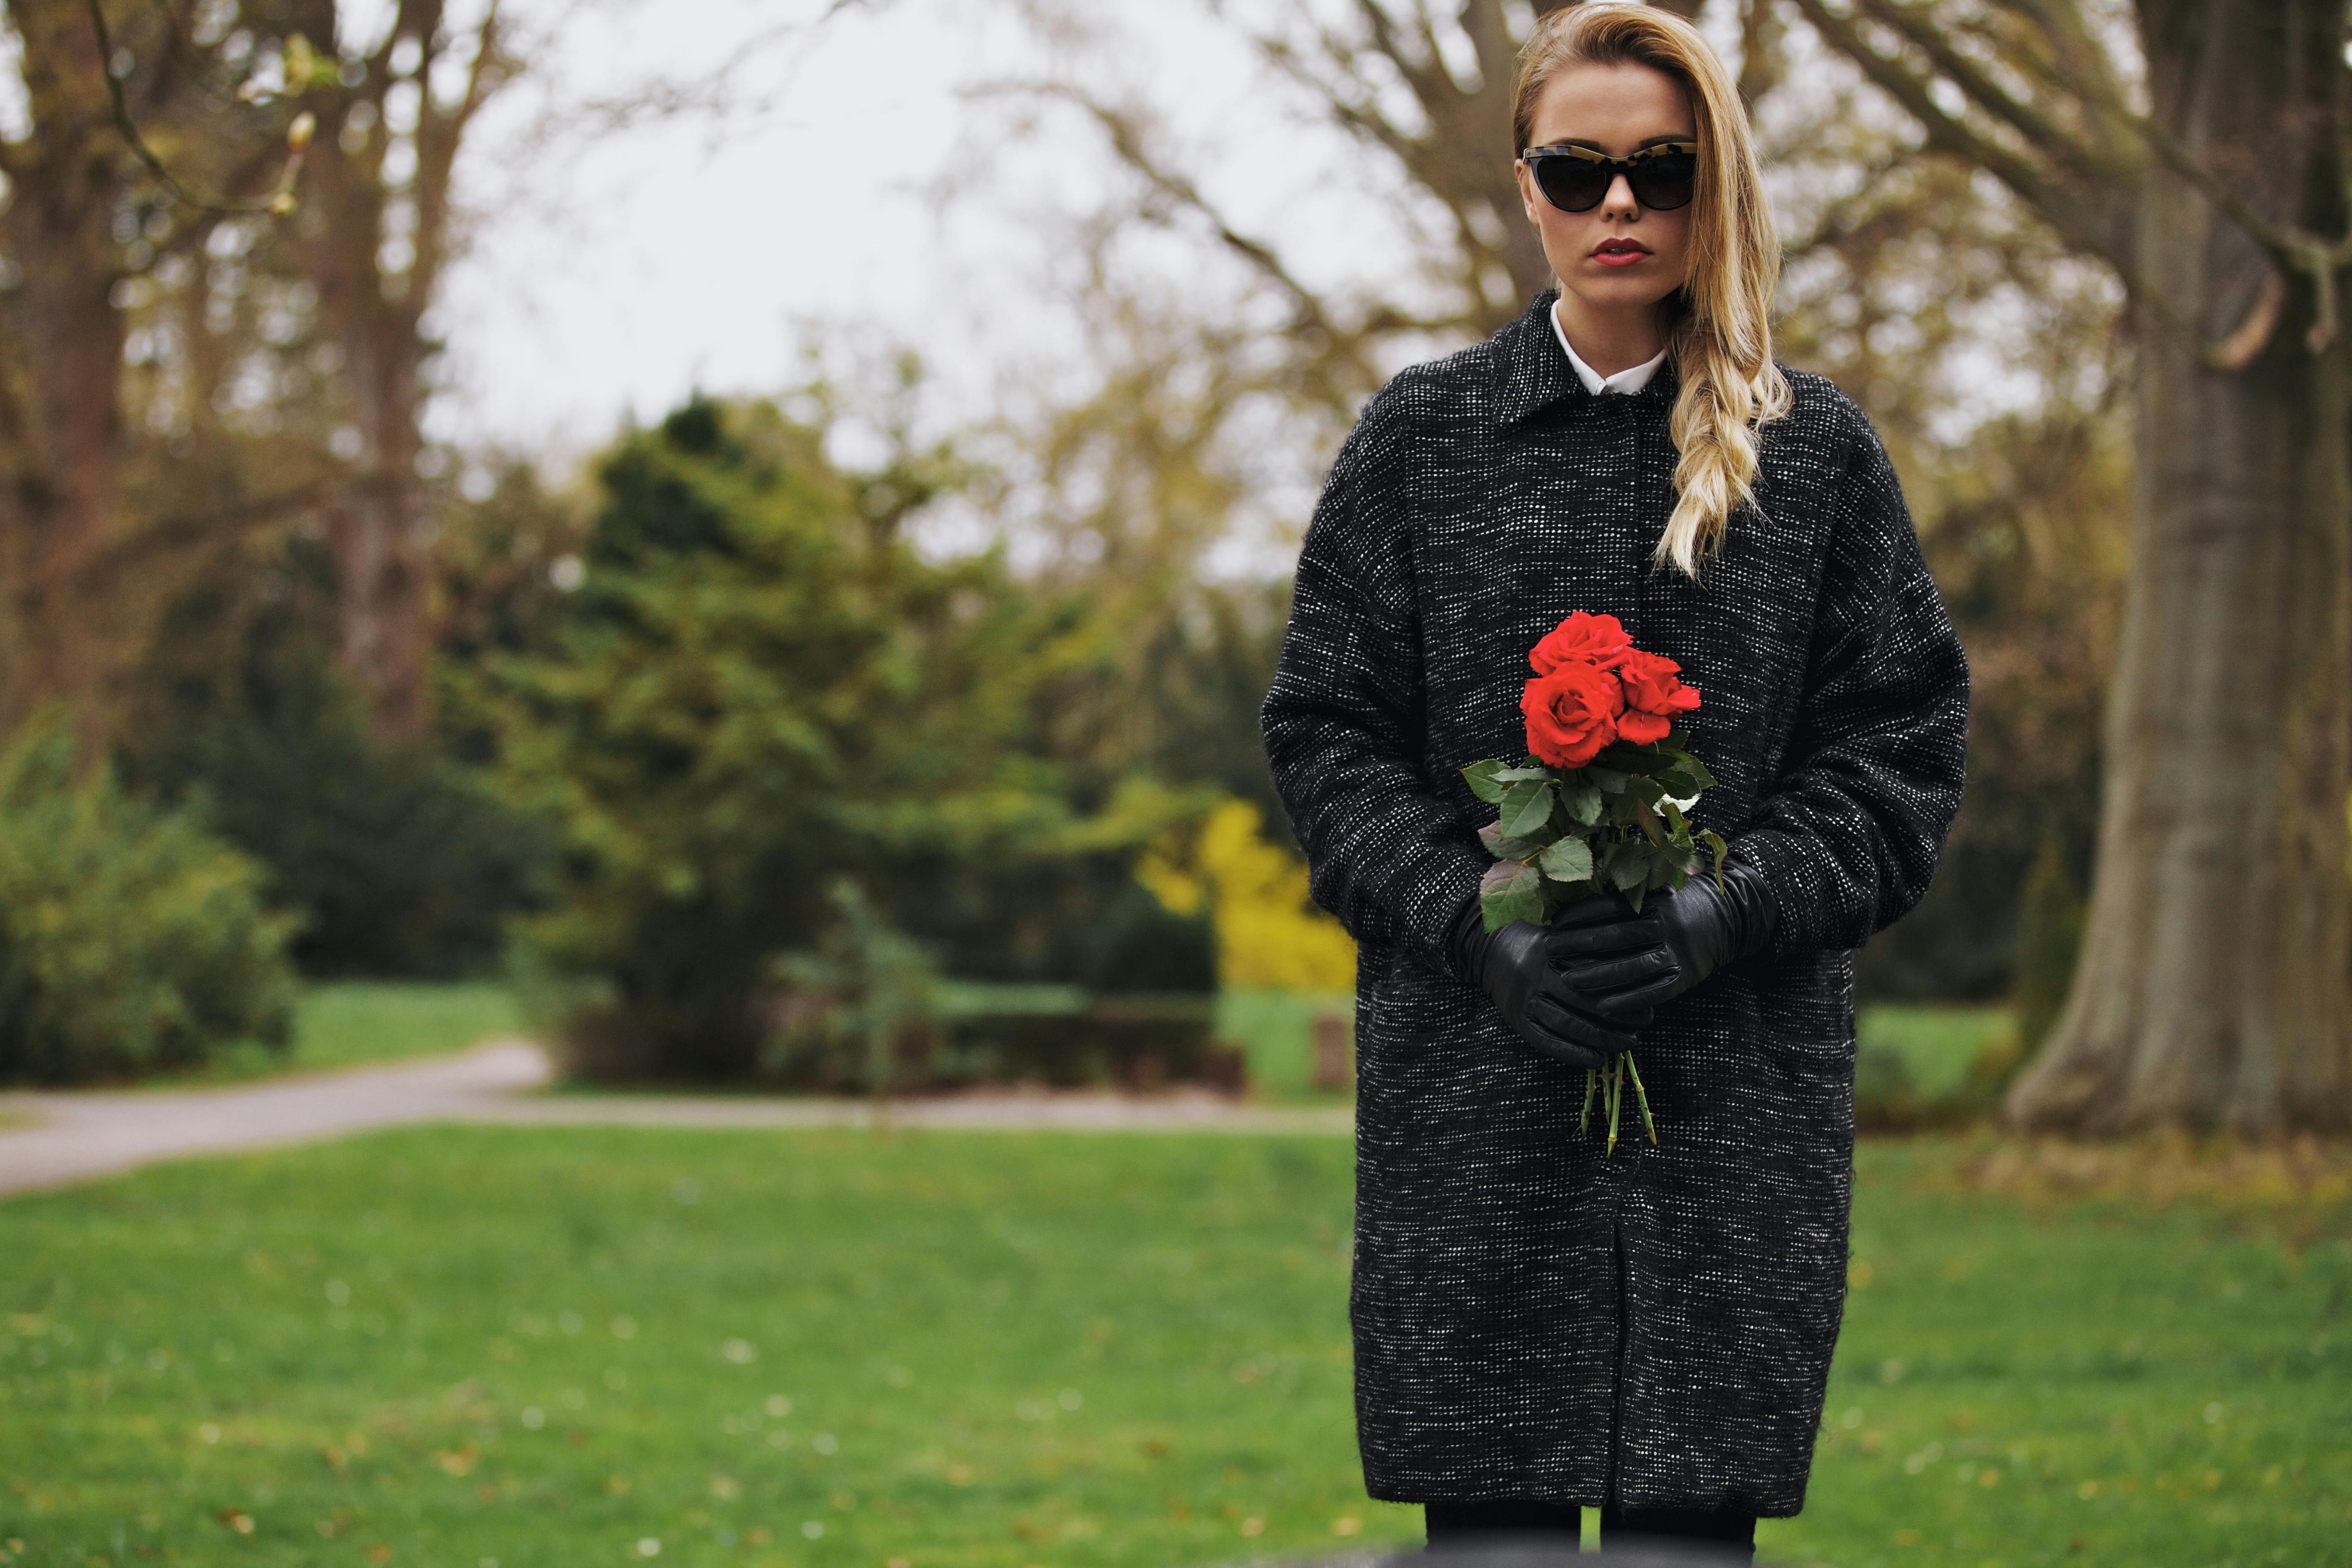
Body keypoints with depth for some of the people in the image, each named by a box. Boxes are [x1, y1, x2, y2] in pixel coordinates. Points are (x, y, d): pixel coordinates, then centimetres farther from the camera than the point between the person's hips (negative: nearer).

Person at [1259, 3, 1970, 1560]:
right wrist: (1478, 933, -9)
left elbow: (1908, 738, 6)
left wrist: (1737, 911, -11)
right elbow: (1329, 731, 7)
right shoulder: (1423, 436, 9)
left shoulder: (1820, 452, 9)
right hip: (1472, 1081, 0)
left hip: (1743, 1082, 0)